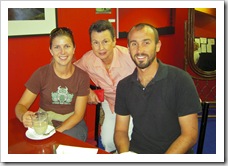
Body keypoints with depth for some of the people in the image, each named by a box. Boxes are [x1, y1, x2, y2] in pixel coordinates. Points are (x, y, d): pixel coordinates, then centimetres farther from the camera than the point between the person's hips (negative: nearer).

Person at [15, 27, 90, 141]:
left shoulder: (82, 76, -5)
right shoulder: (41, 73, -7)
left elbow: (78, 113, -5)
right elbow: (21, 105, -4)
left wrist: (58, 131, -21)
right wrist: (24, 116, -29)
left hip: (72, 124, 0)